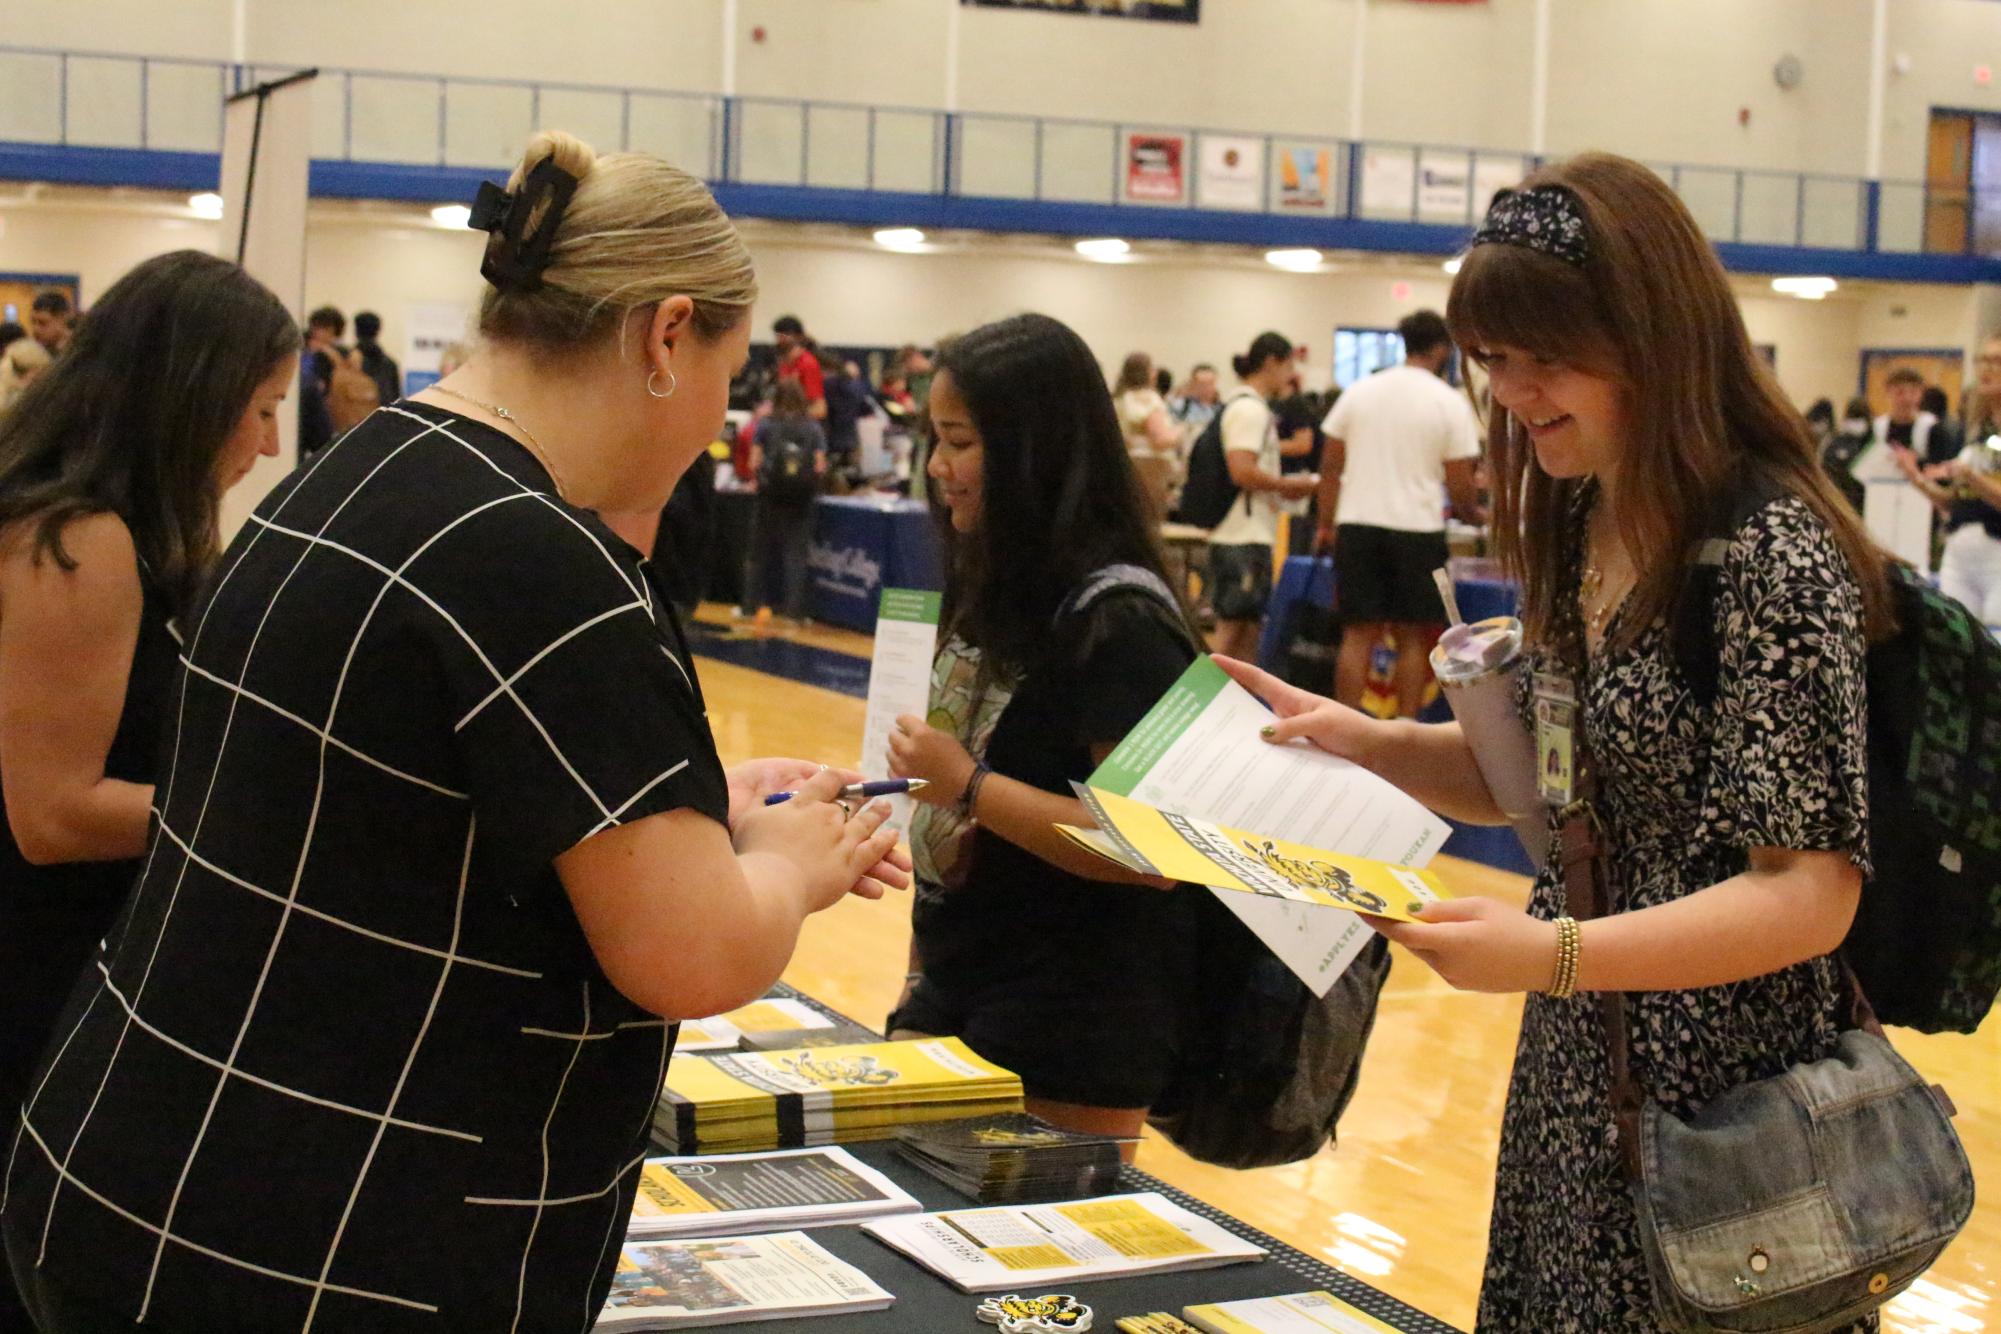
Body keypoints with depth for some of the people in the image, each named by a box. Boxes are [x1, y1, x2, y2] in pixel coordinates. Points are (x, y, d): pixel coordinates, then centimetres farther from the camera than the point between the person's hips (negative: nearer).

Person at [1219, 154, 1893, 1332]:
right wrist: (1365, 743, 0)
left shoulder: (1773, 554, -19)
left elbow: (1810, 894, -22)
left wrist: (1551, 954, -32)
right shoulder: (1579, 529, 6)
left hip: (1723, 1105, -7)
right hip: (1575, 1083, 8)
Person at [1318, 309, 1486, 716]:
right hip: (1417, 529, -3)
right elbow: (1460, 484, -5)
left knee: (1358, 634, 6)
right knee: (1412, 637, 5)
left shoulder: (1359, 392, 6)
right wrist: (1473, 513, 15)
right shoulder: (1450, 403, -4)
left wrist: (1327, 523, 16)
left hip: (1357, 525, 3)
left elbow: (1331, 467, 8)